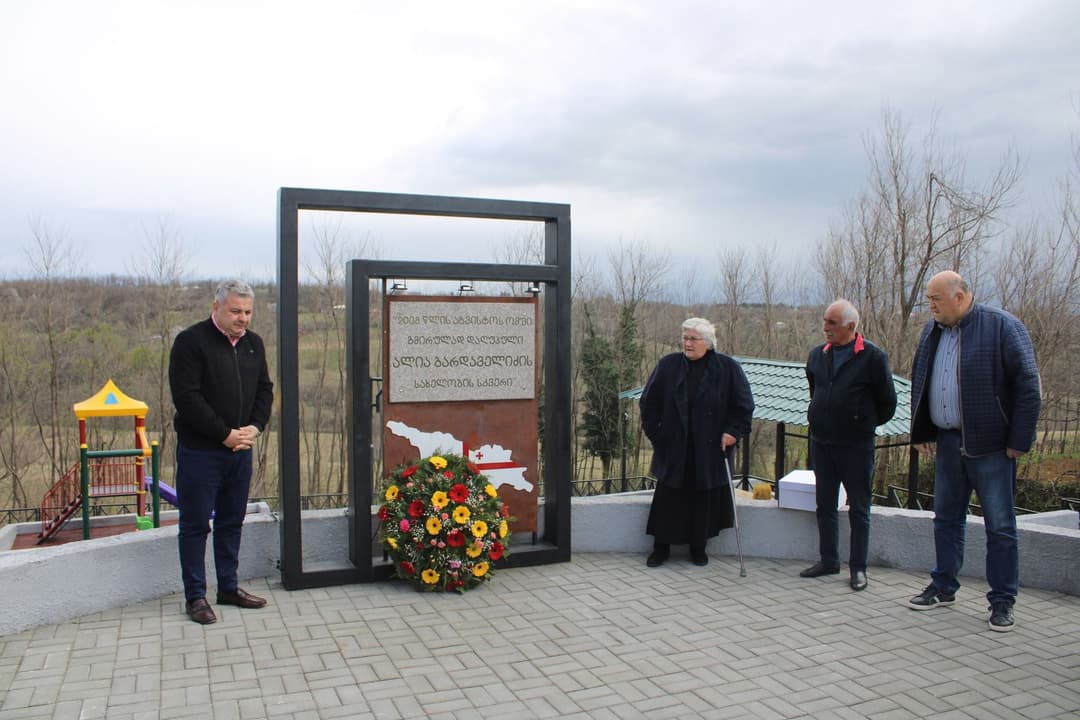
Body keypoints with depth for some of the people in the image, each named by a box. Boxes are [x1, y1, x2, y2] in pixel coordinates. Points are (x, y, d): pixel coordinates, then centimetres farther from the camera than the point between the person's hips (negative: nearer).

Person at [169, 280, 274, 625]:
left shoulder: (253, 343, 10)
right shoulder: (191, 341, -11)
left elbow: (264, 390, 14)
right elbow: (186, 397, -17)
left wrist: (255, 427, -4)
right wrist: (224, 434, -17)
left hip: (240, 450, 6)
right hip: (200, 451, -6)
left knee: (232, 521, 15)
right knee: (195, 524, 3)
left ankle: (229, 587, 27)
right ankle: (195, 596, 14)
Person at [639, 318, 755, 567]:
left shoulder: (728, 368, -2)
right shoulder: (668, 365, 1)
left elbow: (744, 405, 3)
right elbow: (648, 402, 7)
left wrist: (733, 431, -6)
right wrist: (655, 432, 2)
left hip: (710, 450, 0)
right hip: (673, 448, 1)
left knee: (705, 499, 7)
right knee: (668, 499, 4)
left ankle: (698, 547, 25)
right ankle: (661, 547, 17)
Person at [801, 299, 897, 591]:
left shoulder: (872, 357, -11)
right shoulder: (817, 355, 5)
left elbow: (887, 401, -3)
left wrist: (867, 424, 7)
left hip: (856, 445, -5)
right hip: (821, 442, 5)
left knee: (859, 509, 6)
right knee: (825, 505, 12)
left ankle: (858, 568, 15)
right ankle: (829, 560, 25)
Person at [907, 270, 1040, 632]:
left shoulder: (1002, 326, -9)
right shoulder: (932, 332, 10)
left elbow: (1028, 385, -10)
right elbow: (919, 383, 18)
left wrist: (1019, 440, -12)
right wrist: (920, 433, 12)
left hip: (991, 446, -6)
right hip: (947, 443, 6)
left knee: (1000, 526, 3)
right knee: (946, 518, 13)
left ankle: (1002, 601, 14)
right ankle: (943, 588, 26)